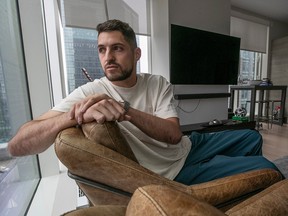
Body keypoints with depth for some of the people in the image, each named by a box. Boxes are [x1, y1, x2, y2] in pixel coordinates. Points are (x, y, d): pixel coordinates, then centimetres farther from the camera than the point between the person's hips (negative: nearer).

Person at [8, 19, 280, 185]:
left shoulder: (158, 84, -8)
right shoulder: (90, 93, -18)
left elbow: (173, 134, -20)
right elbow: (17, 145, -22)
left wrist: (126, 110, -34)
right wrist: (76, 115, -43)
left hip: (190, 145, 5)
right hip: (174, 172, -4)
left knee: (252, 138, 18)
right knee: (264, 168, -7)